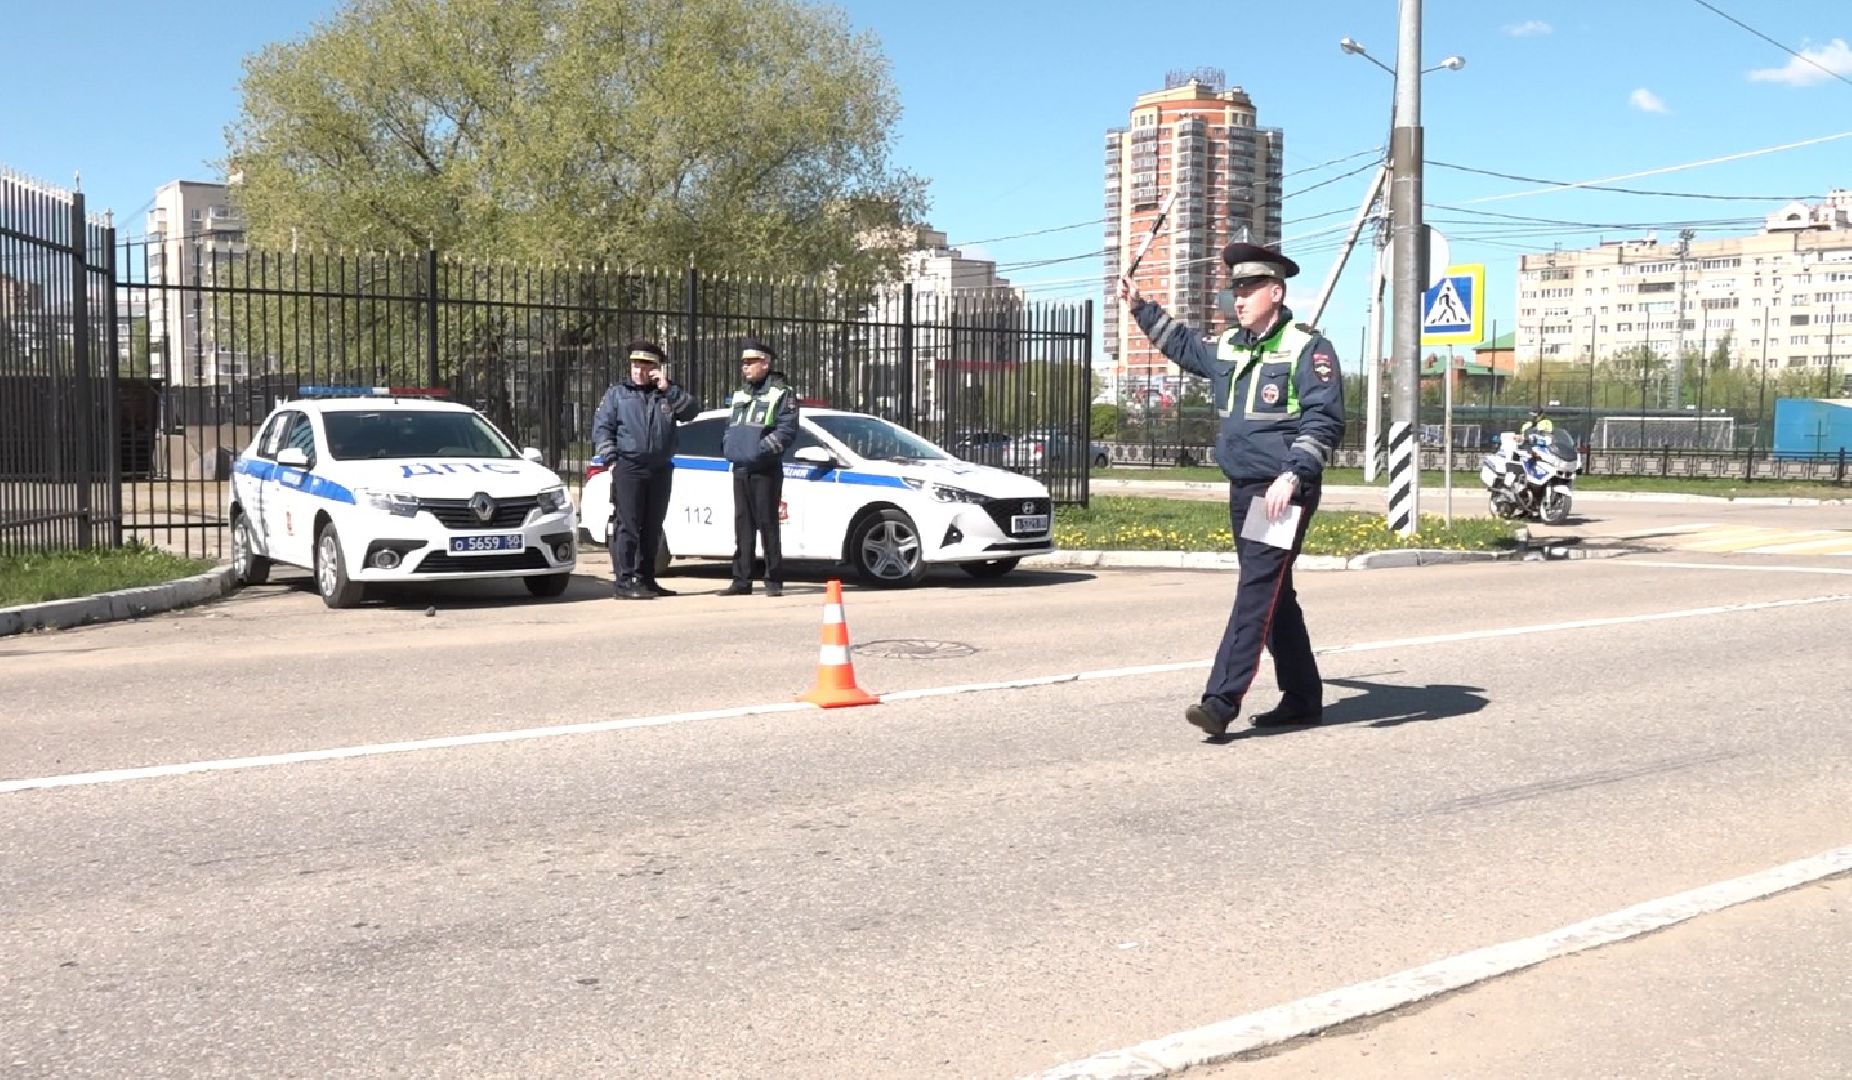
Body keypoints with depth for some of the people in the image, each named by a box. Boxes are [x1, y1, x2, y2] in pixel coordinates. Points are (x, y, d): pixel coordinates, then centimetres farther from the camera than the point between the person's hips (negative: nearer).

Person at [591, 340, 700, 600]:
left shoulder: (668, 393, 16)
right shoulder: (617, 393, 9)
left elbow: (692, 410, 0)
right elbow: (601, 427, 4)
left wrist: (668, 389, -8)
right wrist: (611, 459, -7)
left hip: (661, 469, 4)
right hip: (628, 468, -4)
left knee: (652, 528, 8)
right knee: (628, 526, -9)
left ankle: (645, 579, 16)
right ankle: (623, 581, -9)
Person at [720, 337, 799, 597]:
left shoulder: (781, 394, -3)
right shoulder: (740, 395, 19)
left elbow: (788, 430, -12)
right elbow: (731, 426, 25)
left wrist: (762, 449, -20)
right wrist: (727, 445, 4)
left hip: (766, 471, -7)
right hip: (740, 470, 7)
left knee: (767, 525, -5)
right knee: (742, 526, 7)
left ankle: (774, 581, 0)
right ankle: (742, 580, 11)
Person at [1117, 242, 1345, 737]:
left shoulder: (1307, 349, -10)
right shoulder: (1227, 348, 13)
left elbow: (1325, 421, -16)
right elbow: (1183, 345, 34)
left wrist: (1292, 477, -26)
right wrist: (1141, 308, 30)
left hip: (1285, 494, -8)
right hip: (1243, 491, 8)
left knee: (1257, 592, -11)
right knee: (1274, 595, 13)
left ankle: (1221, 701, -15)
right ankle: (1303, 698, 23)